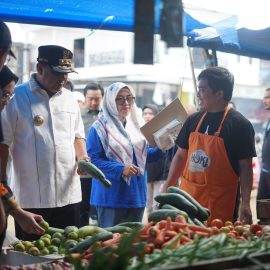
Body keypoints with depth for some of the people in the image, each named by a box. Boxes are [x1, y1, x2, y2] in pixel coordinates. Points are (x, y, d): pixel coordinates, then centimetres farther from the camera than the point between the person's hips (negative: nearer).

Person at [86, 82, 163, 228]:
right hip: (111, 195, -6)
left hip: (136, 193, 6)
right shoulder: (100, 127, -9)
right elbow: (92, 159, -15)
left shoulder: (137, 124, 11)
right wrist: (120, 169, -24)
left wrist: (161, 149, -1)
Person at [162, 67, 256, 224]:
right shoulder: (193, 120, 8)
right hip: (187, 194, 5)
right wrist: (167, 188, 8)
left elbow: (245, 167, -7)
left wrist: (245, 204, -14)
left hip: (219, 202, -4)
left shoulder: (240, 125, -7)